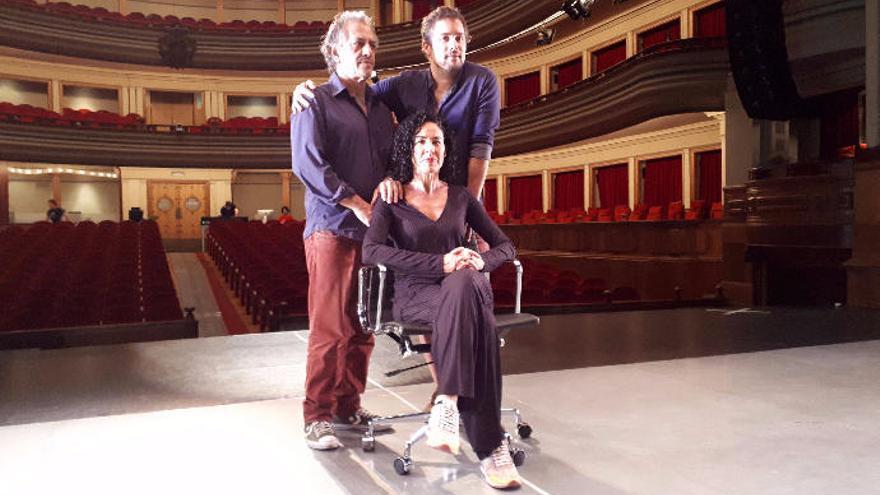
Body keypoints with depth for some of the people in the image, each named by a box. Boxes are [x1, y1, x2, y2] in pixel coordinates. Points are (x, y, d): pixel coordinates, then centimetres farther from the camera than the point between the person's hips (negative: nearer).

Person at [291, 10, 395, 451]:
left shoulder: (380, 107, 20)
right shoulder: (315, 102, 2)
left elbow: (394, 157, 19)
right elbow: (308, 164, -9)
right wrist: (358, 204, -13)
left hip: (374, 230, 6)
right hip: (332, 229, -6)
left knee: (362, 328, 8)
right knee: (329, 329, -5)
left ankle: (348, 408, 21)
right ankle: (316, 418, 6)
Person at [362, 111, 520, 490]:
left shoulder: (461, 197, 16)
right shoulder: (392, 201, 6)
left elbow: (505, 246, 15)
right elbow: (371, 251, -13)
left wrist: (481, 260, -12)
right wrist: (441, 263, -23)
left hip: (463, 289, 3)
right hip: (415, 295, -3)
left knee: (466, 284, -37)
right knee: (476, 318, -37)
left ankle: (448, 402, -39)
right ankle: (489, 445, -39)